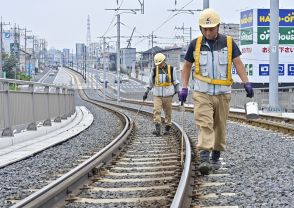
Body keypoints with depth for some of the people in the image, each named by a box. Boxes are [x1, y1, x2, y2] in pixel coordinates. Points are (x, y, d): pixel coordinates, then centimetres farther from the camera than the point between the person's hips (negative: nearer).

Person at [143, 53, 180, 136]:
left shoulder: (171, 69, 1)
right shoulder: (154, 70, 3)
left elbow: (175, 81, 12)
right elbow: (150, 82, 13)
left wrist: (178, 91, 10)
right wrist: (146, 92, 12)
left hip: (168, 95, 0)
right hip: (157, 95, 0)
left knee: (168, 112, 6)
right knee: (156, 111, -14)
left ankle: (167, 128, 17)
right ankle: (158, 129, -19)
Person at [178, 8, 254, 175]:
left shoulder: (228, 42, 0)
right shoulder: (195, 44, 2)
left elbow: (238, 63, 0)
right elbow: (187, 66, 11)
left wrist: (247, 83, -11)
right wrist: (184, 88, 5)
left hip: (223, 93, 1)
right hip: (202, 93, -1)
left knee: (220, 127, 8)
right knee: (204, 125, -15)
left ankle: (216, 157, 23)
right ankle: (204, 158, -24)